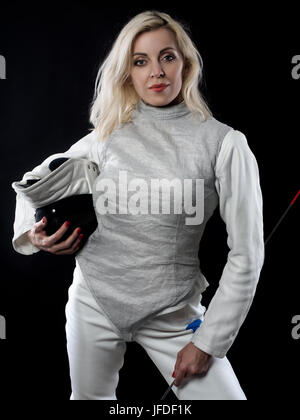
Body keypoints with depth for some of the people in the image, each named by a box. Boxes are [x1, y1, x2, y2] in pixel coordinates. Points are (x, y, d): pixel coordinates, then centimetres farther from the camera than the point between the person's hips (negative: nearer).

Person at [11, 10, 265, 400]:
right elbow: (36, 180, 16)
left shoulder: (223, 143, -8)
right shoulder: (108, 136, 0)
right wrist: (30, 232, -3)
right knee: (89, 396, 19)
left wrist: (208, 341, -8)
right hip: (94, 301, 3)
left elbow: (246, 254, -8)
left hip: (174, 313, -2)